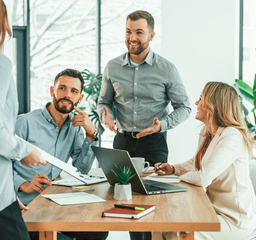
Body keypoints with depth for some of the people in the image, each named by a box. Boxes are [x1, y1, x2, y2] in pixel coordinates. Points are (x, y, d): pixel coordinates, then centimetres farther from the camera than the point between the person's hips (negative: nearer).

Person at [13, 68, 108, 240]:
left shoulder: (74, 125, 11)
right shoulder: (26, 122, -8)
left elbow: (82, 169, 6)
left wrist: (91, 133, -5)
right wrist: (24, 185, -27)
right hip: (23, 207, -5)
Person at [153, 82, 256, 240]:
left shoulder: (232, 136, -23)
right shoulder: (207, 132, 9)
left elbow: (204, 178, -29)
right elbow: (196, 162, 27)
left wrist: (180, 176, -9)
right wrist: (173, 169, 9)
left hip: (235, 219, -9)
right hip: (213, 208, 9)